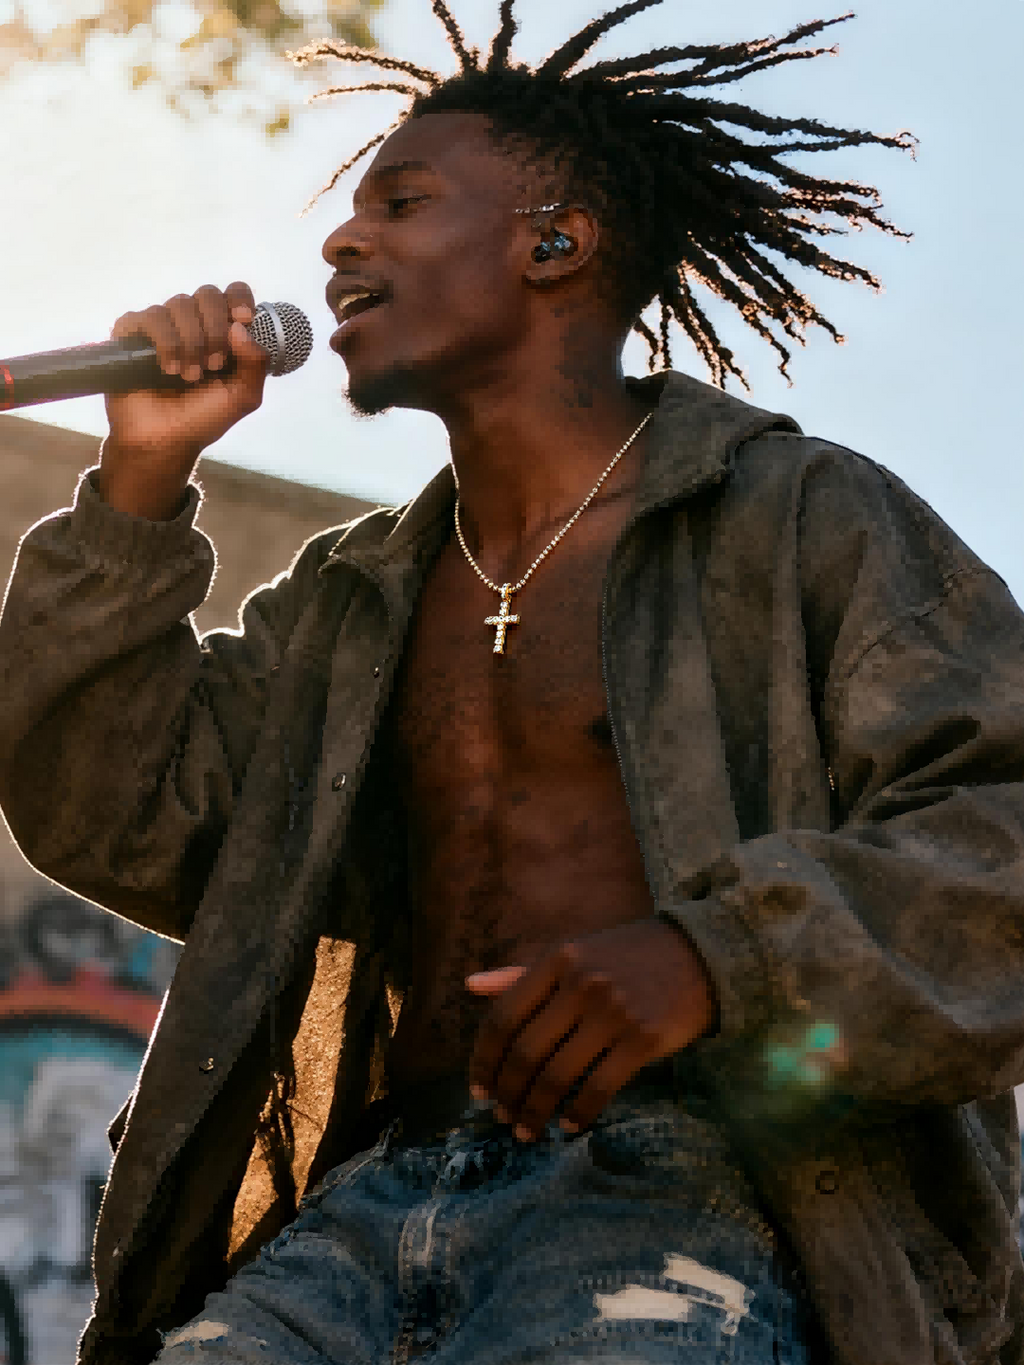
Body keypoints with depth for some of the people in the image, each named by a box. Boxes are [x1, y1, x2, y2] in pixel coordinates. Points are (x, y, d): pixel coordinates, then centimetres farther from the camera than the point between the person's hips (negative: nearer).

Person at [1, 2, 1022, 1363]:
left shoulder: (802, 520, 7)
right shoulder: (347, 601, 25)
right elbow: (116, 828, 17)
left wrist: (721, 953, -20)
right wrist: (143, 478, 11)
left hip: (674, 1188, -5)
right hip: (371, 1201, 5)